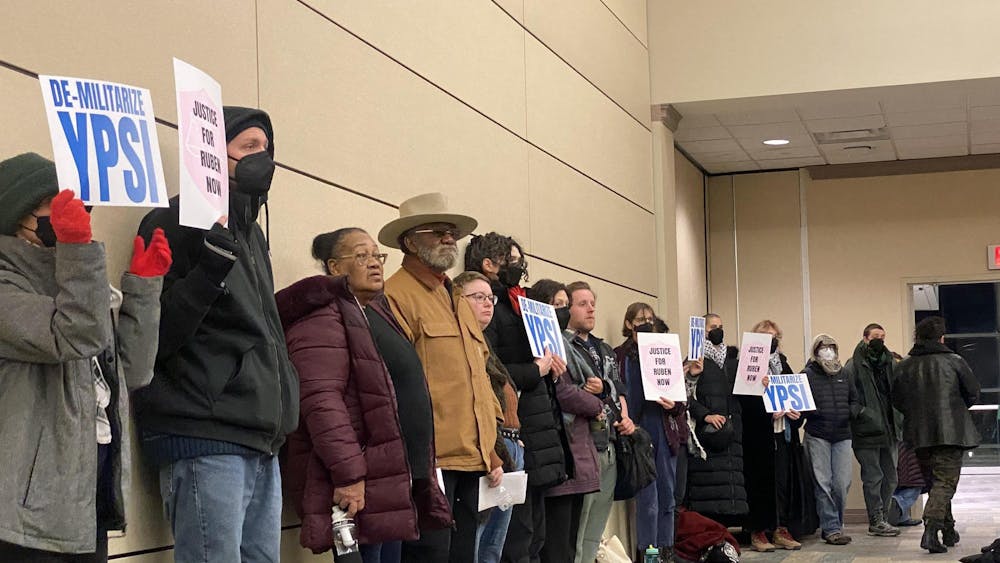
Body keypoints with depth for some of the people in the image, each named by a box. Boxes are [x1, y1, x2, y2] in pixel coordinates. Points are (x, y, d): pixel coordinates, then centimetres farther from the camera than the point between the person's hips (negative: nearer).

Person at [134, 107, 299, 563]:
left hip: (261, 443, 8)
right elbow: (154, 338, -13)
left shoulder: (251, 233, 21)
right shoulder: (176, 224, -5)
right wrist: (214, 258, -22)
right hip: (205, 441, -8)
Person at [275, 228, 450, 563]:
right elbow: (322, 400, -21)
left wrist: (419, 475, 21)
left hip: (394, 479, 10)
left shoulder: (376, 312, 21)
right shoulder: (323, 317, -10)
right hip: (358, 483, -9)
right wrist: (347, 473, -27)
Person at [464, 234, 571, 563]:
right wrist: (536, 370, -11)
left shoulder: (512, 307, 20)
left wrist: (551, 367, 8)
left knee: (534, 534, 14)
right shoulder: (487, 308, -11)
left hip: (536, 430, 10)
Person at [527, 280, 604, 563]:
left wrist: (590, 392, -1)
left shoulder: (562, 343, 22)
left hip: (579, 445, 10)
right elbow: (562, 391, -17)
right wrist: (597, 407, 0)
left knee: (571, 539, 10)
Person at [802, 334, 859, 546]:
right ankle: (831, 528, 1)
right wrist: (812, 412, -20)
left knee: (842, 483, 0)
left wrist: (852, 411, 2)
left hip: (842, 435, 4)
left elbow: (855, 399, 22)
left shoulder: (844, 374, 15)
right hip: (817, 435, -4)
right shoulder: (808, 375, 1)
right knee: (823, 483, -3)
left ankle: (834, 525, 16)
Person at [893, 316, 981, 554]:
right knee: (945, 482, -5)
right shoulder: (953, 361, -4)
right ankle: (931, 530, -22)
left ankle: (948, 530, 25)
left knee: (936, 481, 18)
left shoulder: (904, 367, 3)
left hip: (919, 436, 4)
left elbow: (897, 401, 7)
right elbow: (973, 393, 2)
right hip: (951, 433, -4)